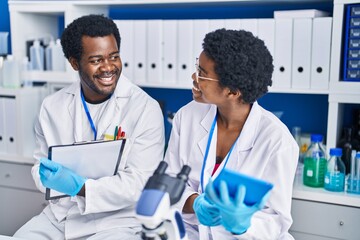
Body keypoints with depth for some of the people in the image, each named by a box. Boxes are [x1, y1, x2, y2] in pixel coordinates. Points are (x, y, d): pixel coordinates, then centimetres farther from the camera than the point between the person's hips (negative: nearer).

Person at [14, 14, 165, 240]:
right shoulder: (52, 106, 4)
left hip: (117, 220, -3)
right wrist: (49, 175, -12)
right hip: (59, 216, 4)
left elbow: (139, 184, -15)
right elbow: (41, 164, 11)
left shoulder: (146, 109, -11)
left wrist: (80, 186, -26)